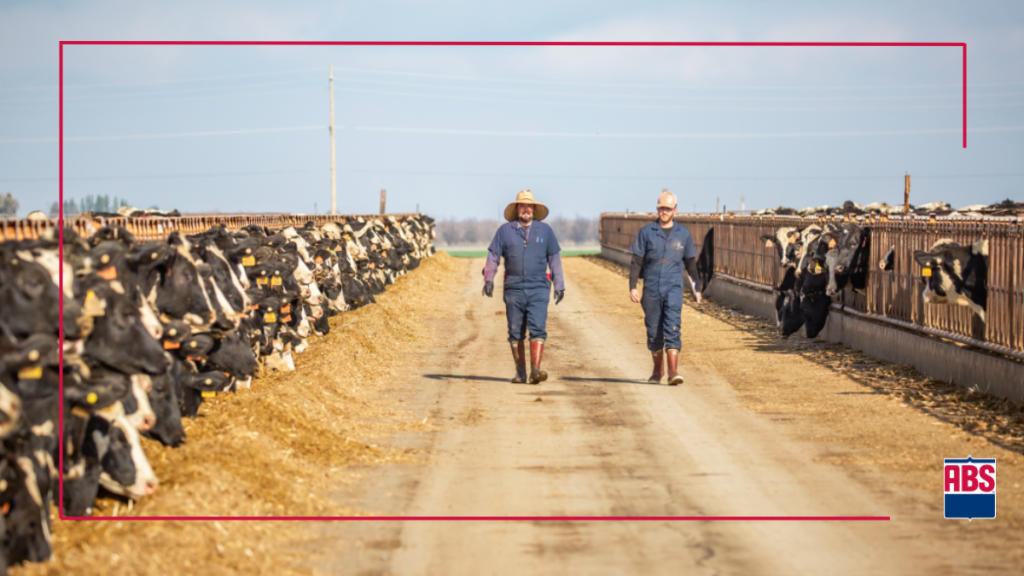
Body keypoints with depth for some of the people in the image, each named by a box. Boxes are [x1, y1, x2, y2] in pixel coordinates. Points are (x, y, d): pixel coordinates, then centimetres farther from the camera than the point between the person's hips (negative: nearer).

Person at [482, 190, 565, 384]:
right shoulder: (505, 230, 7)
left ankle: (535, 369, -19)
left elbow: (554, 258, 12)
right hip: (514, 289, 1)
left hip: (538, 289, -1)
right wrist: (488, 279, -7)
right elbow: (493, 255, 5)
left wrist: (559, 285, 8)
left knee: (537, 329, -14)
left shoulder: (545, 230, 10)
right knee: (515, 332, 3)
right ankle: (520, 372, 12)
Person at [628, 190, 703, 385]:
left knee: (672, 327, -14)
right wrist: (632, 287, -5)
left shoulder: (683, 233, 7)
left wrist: (696, 288, 17)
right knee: (654, 330, 7)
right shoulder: (646, 232, 3)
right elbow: (636, 262, 3)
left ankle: (673, 371, -21)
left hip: (673, 288, -1)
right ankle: (658, 369, 24)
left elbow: (691, 263, 16)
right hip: (651, 288, 1)